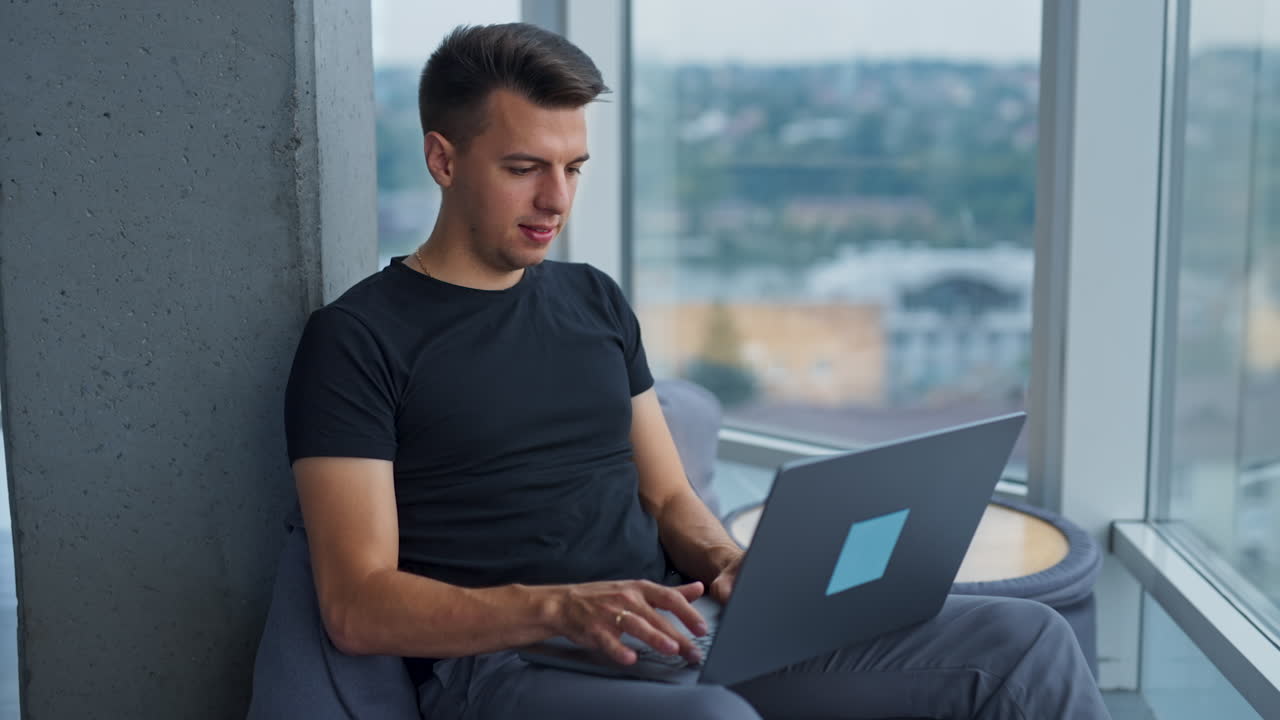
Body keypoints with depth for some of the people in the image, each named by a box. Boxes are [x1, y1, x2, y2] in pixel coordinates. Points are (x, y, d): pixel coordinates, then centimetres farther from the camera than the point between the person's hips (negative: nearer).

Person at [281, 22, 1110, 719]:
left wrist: (727, 562, -4)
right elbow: (358, 607, -9)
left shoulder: (595, 300, 17)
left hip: (674, 631, 6)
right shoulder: (359, 337, -3)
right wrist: (561, 607, -24)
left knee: (1026, 642, -7)